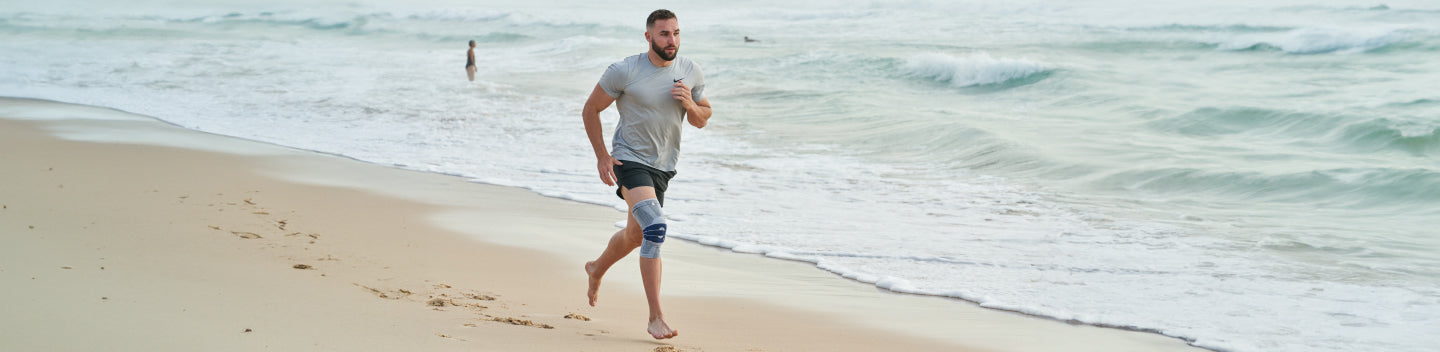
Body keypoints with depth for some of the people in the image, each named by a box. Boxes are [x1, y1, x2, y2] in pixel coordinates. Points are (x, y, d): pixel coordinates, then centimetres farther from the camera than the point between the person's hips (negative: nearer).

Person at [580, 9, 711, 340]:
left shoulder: (691, 72, -2)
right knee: (655, 227, -25)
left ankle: (596, 269, 56)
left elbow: (702, 120, 7)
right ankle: (656, 318, -23)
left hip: (663, 166, 6)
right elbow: (590, 110, -4)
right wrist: (601, 157, -9)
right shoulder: (624, 71, -15)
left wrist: (690, 105, -16)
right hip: (630, 161, -6)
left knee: (635, 236, 22)